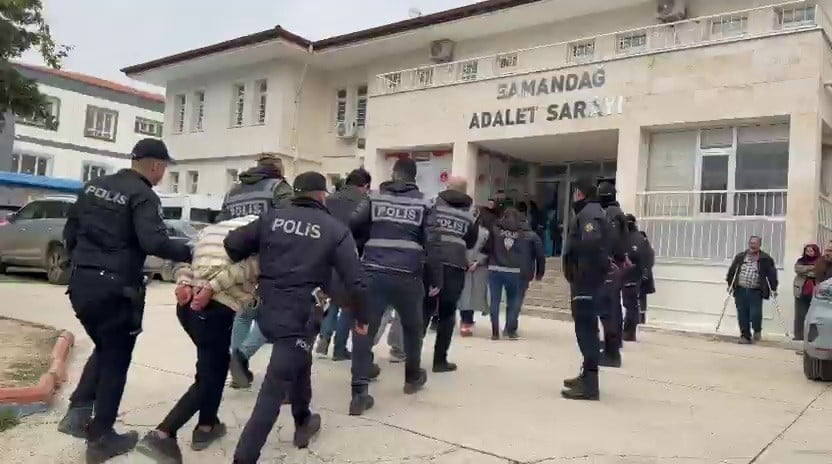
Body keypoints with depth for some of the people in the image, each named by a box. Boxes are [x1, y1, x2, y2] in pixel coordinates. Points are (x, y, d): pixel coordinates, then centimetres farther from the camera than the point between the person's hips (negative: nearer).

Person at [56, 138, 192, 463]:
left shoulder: (94, 186, 12)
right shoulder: (143, 196, -12)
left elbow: (70, 233, 16)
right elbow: (154, 242, -25)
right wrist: (189, 254, -14)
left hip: (81, 284, 7)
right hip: (116, 290, -7)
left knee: (103, 350, 26)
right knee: (116, 360, 8)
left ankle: (78, 411, 14)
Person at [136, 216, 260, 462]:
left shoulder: (212, 228, 24)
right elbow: (247, 266, -16)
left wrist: (184, 283, -2)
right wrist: (212, 288, -18)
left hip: (187, 303, 8)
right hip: (214, 308, -8)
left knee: (216, 364, 24)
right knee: (209, 377, 2)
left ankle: (207, 426, 30)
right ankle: (162, 435, -7)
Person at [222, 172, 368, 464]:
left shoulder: (272, 218, 6)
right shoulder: (336, 230, -2)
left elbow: (232, 244, 0)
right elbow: (354, 282, -5)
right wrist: (360, 318, 9)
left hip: (267, 313, 5)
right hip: (300, 318, -5)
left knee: (299, 363, 29)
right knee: (273, 392, -3)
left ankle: (303, 423, 46)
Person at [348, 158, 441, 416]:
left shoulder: (374, 199, 8)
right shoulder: (423, 204, 6)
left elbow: (352, 230, 3)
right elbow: (430, 244, 3)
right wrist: (435, 279, 10)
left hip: (373, 273, 0)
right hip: (407, 277, 0)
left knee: (364, 329, 2)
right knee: (412, 327, 22)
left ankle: (359, 394, -4)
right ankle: (413, 377, 39)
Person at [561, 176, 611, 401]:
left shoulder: (588, 213, -14)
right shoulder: (595, 212, 18)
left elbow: (591, 242, -30)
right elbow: (602, 242, 18)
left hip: (585, 280, -11)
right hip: (591, 279, 11)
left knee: (585, 328, -10)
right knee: (587, 327, 17)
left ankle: (589, 384, -9)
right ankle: (587, 376, 28)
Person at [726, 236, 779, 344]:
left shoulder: (766, 259, 1)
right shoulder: (740, 256, 10)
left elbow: (772, 274, -1)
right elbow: (732, 271, 13)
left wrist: (773, 289, -6)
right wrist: (730, 284, 7)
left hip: (756, 292, -3)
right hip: (740, 290, 3)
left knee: (755, 314, -11)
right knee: (742, 315, 3)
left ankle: (757, 331, 19)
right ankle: (745, 336, 14)